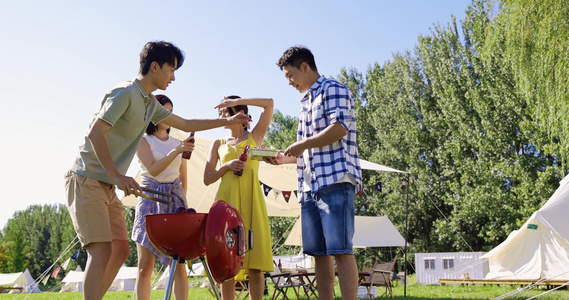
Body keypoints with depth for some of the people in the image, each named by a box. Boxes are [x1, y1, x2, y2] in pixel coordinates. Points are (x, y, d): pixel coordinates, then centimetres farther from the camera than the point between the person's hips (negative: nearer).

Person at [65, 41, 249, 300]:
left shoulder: (150, 104, 15)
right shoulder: (125, 93, -13)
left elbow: (186, 124, 25)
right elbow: (95, 132, -22)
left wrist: (227, 121, 26)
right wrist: (117, 175, -27)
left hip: (107, 186, 9)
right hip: (87, 180, -9)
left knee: (120, 249, 5)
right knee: (102, 250, -17)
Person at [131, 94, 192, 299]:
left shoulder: (178, 143, 15)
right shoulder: (143, 140, 3)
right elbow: (153, 169, -13)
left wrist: (182, 200, 10)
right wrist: (175, 152, -23)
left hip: (175, 200, 3)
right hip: (150, 200, -3)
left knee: (179, 264, -3)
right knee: (145, 265, -4)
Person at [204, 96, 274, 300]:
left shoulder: (255, 137, 13)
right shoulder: (218, 144, 18)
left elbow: (269, 103, 1)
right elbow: (207, 179, 11)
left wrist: (235, 101, 0)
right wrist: (227, 166, -5)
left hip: (251, 200, -2)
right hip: (226, 200, 2)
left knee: (255, 263, -7)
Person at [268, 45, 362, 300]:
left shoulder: (333, 89, 2)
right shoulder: (306, 102, 27)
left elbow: (340, 127, -13)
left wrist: (303, 145, -6)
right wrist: (286, 158, 14)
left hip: (335, 179, -9)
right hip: (310, 184, 9)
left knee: (340, 249, -13)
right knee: (319, 251, 5)